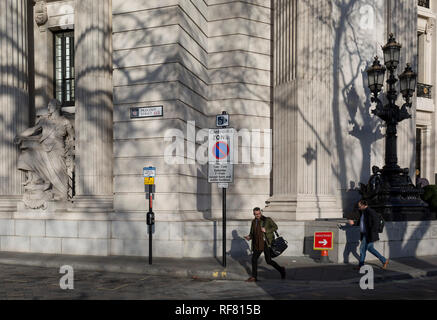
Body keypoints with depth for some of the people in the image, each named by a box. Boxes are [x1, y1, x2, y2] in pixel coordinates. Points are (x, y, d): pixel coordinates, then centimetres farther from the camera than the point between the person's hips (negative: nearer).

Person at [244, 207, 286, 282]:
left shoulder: (267, 220, -4)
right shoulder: (253, 221, 11)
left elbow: (275, 227, -7)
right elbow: (252, 233, 18)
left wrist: (266, 230, -18)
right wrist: (249, 237, -3)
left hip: (266, 243, -6)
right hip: (257, 244, 6)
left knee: (268, 261, -6)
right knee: (254, 259, 4)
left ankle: (281, 270, 17)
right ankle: (254, 277, 17)